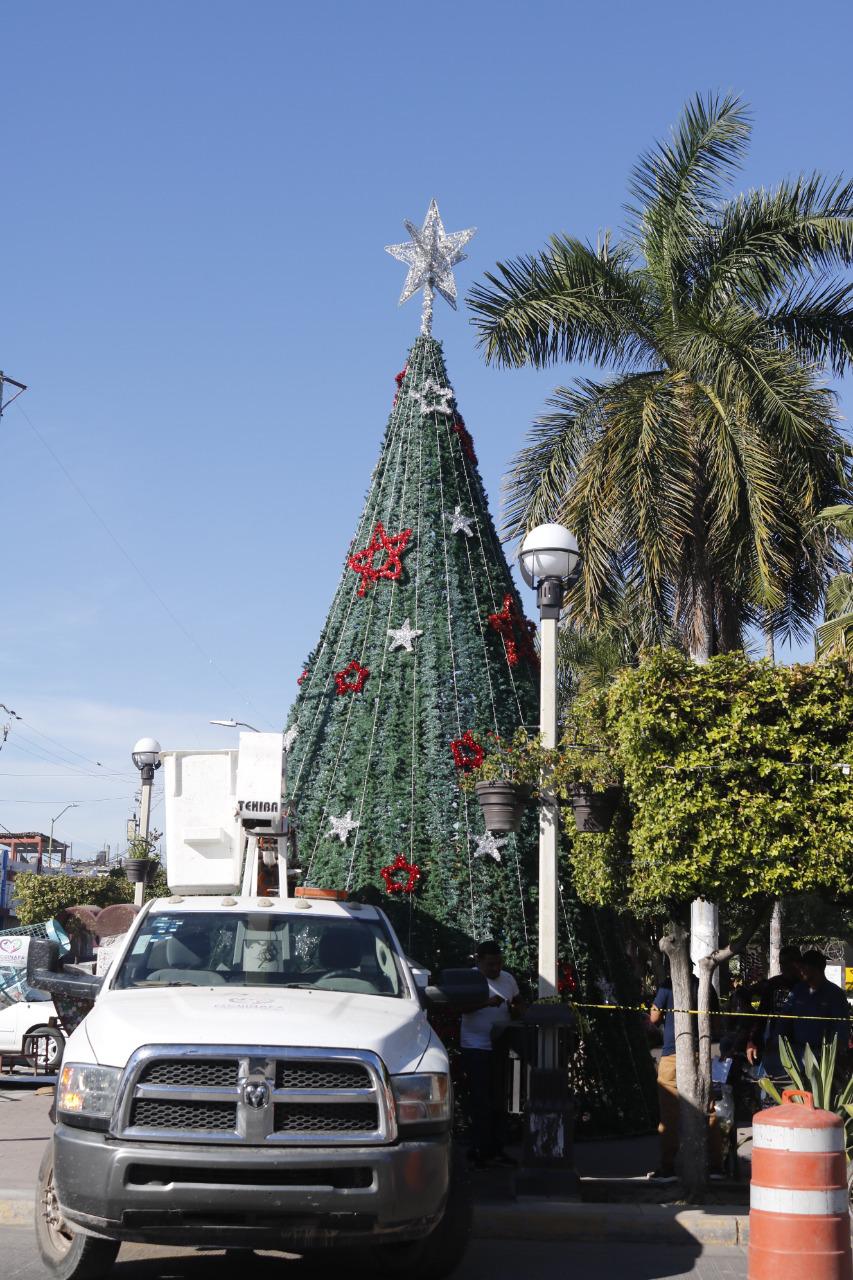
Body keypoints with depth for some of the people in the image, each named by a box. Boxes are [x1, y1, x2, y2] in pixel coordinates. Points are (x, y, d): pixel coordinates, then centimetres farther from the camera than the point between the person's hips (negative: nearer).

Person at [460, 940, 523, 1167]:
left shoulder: (508, 979, 10)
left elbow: (518, 1002, 21)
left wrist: (516, 1010, -3)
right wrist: (486, 1002, -32)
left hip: (501, 1046, 6)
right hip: (476, 1047, -6)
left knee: (499, 1100, 9)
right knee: (481, 1100, -5)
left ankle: (496, 1149, 17)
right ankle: (482, 1150, -1)